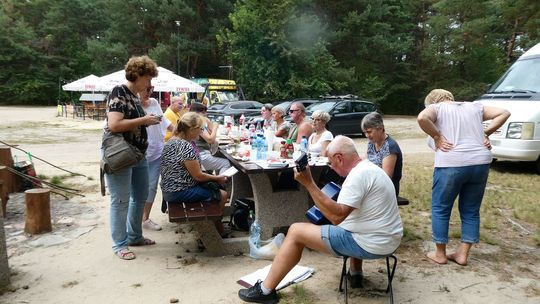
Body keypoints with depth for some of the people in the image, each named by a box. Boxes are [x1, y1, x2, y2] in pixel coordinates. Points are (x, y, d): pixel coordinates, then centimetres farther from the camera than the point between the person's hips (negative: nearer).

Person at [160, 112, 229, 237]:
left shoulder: (172, 140, 7)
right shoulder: (187, 147, -24)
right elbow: (198, 176, -19)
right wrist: (218, 178, -3)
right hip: (179, 192, -10)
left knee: (214, 187, 20)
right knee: (222, 195, -1)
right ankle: (219, 232, 17)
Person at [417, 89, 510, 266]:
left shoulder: (436, 108, 7)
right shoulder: (474, 107, 21)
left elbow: (422, 118, -15)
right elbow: (504, 113, 18)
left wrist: (436, 137, -5)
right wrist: (486, 133, 13)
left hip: (451, 164, -4)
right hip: (481, 163, 5)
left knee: (440, 209, 11)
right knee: (471, 211, 16)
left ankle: (440, 254, 17)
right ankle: (462, 254, 21)